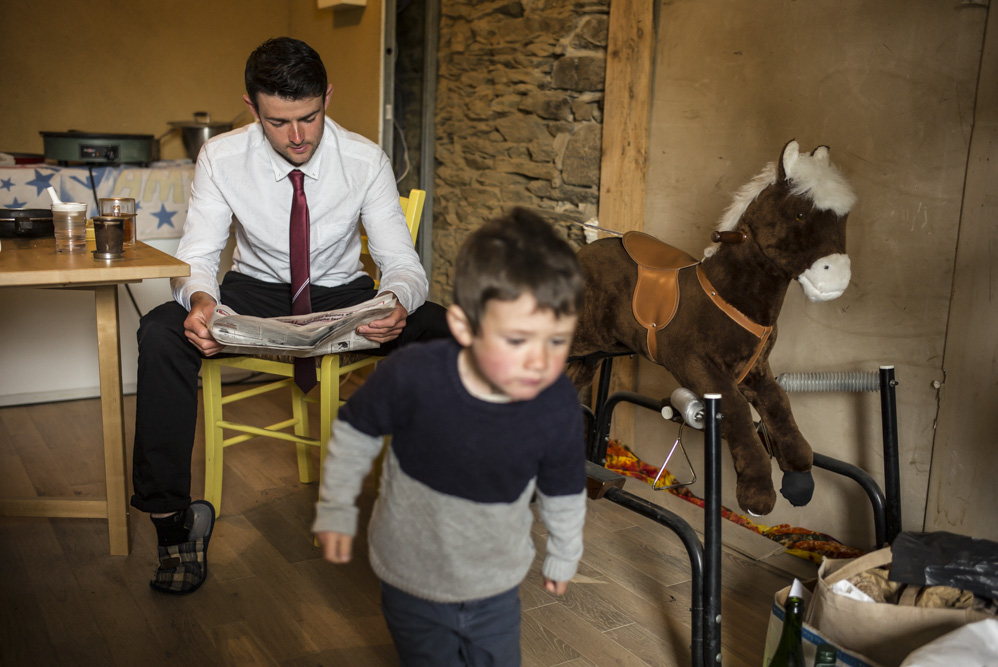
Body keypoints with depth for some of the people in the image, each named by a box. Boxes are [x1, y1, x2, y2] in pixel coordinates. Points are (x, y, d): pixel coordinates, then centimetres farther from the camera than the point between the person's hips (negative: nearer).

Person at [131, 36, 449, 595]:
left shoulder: (366, 160, -14)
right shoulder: (222, 158, -13)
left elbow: (403, 261, -14)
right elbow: (198, 255, -11)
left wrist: (397, 301, -40)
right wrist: (200, 298, -38)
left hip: (345, 293, 0)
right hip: (256, 292, 0)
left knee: (441, 332, -28)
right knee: (161, 333, -30)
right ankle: (173, 517, -18)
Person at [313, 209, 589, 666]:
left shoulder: (560, 408, -24)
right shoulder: (412, 376, -31)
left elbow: (564, 493, -4)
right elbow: (355, 432, -10)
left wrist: (564, 556, 11)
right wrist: (335, 509, -1)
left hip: (497, 588, 2)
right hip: (411, 581, -1)